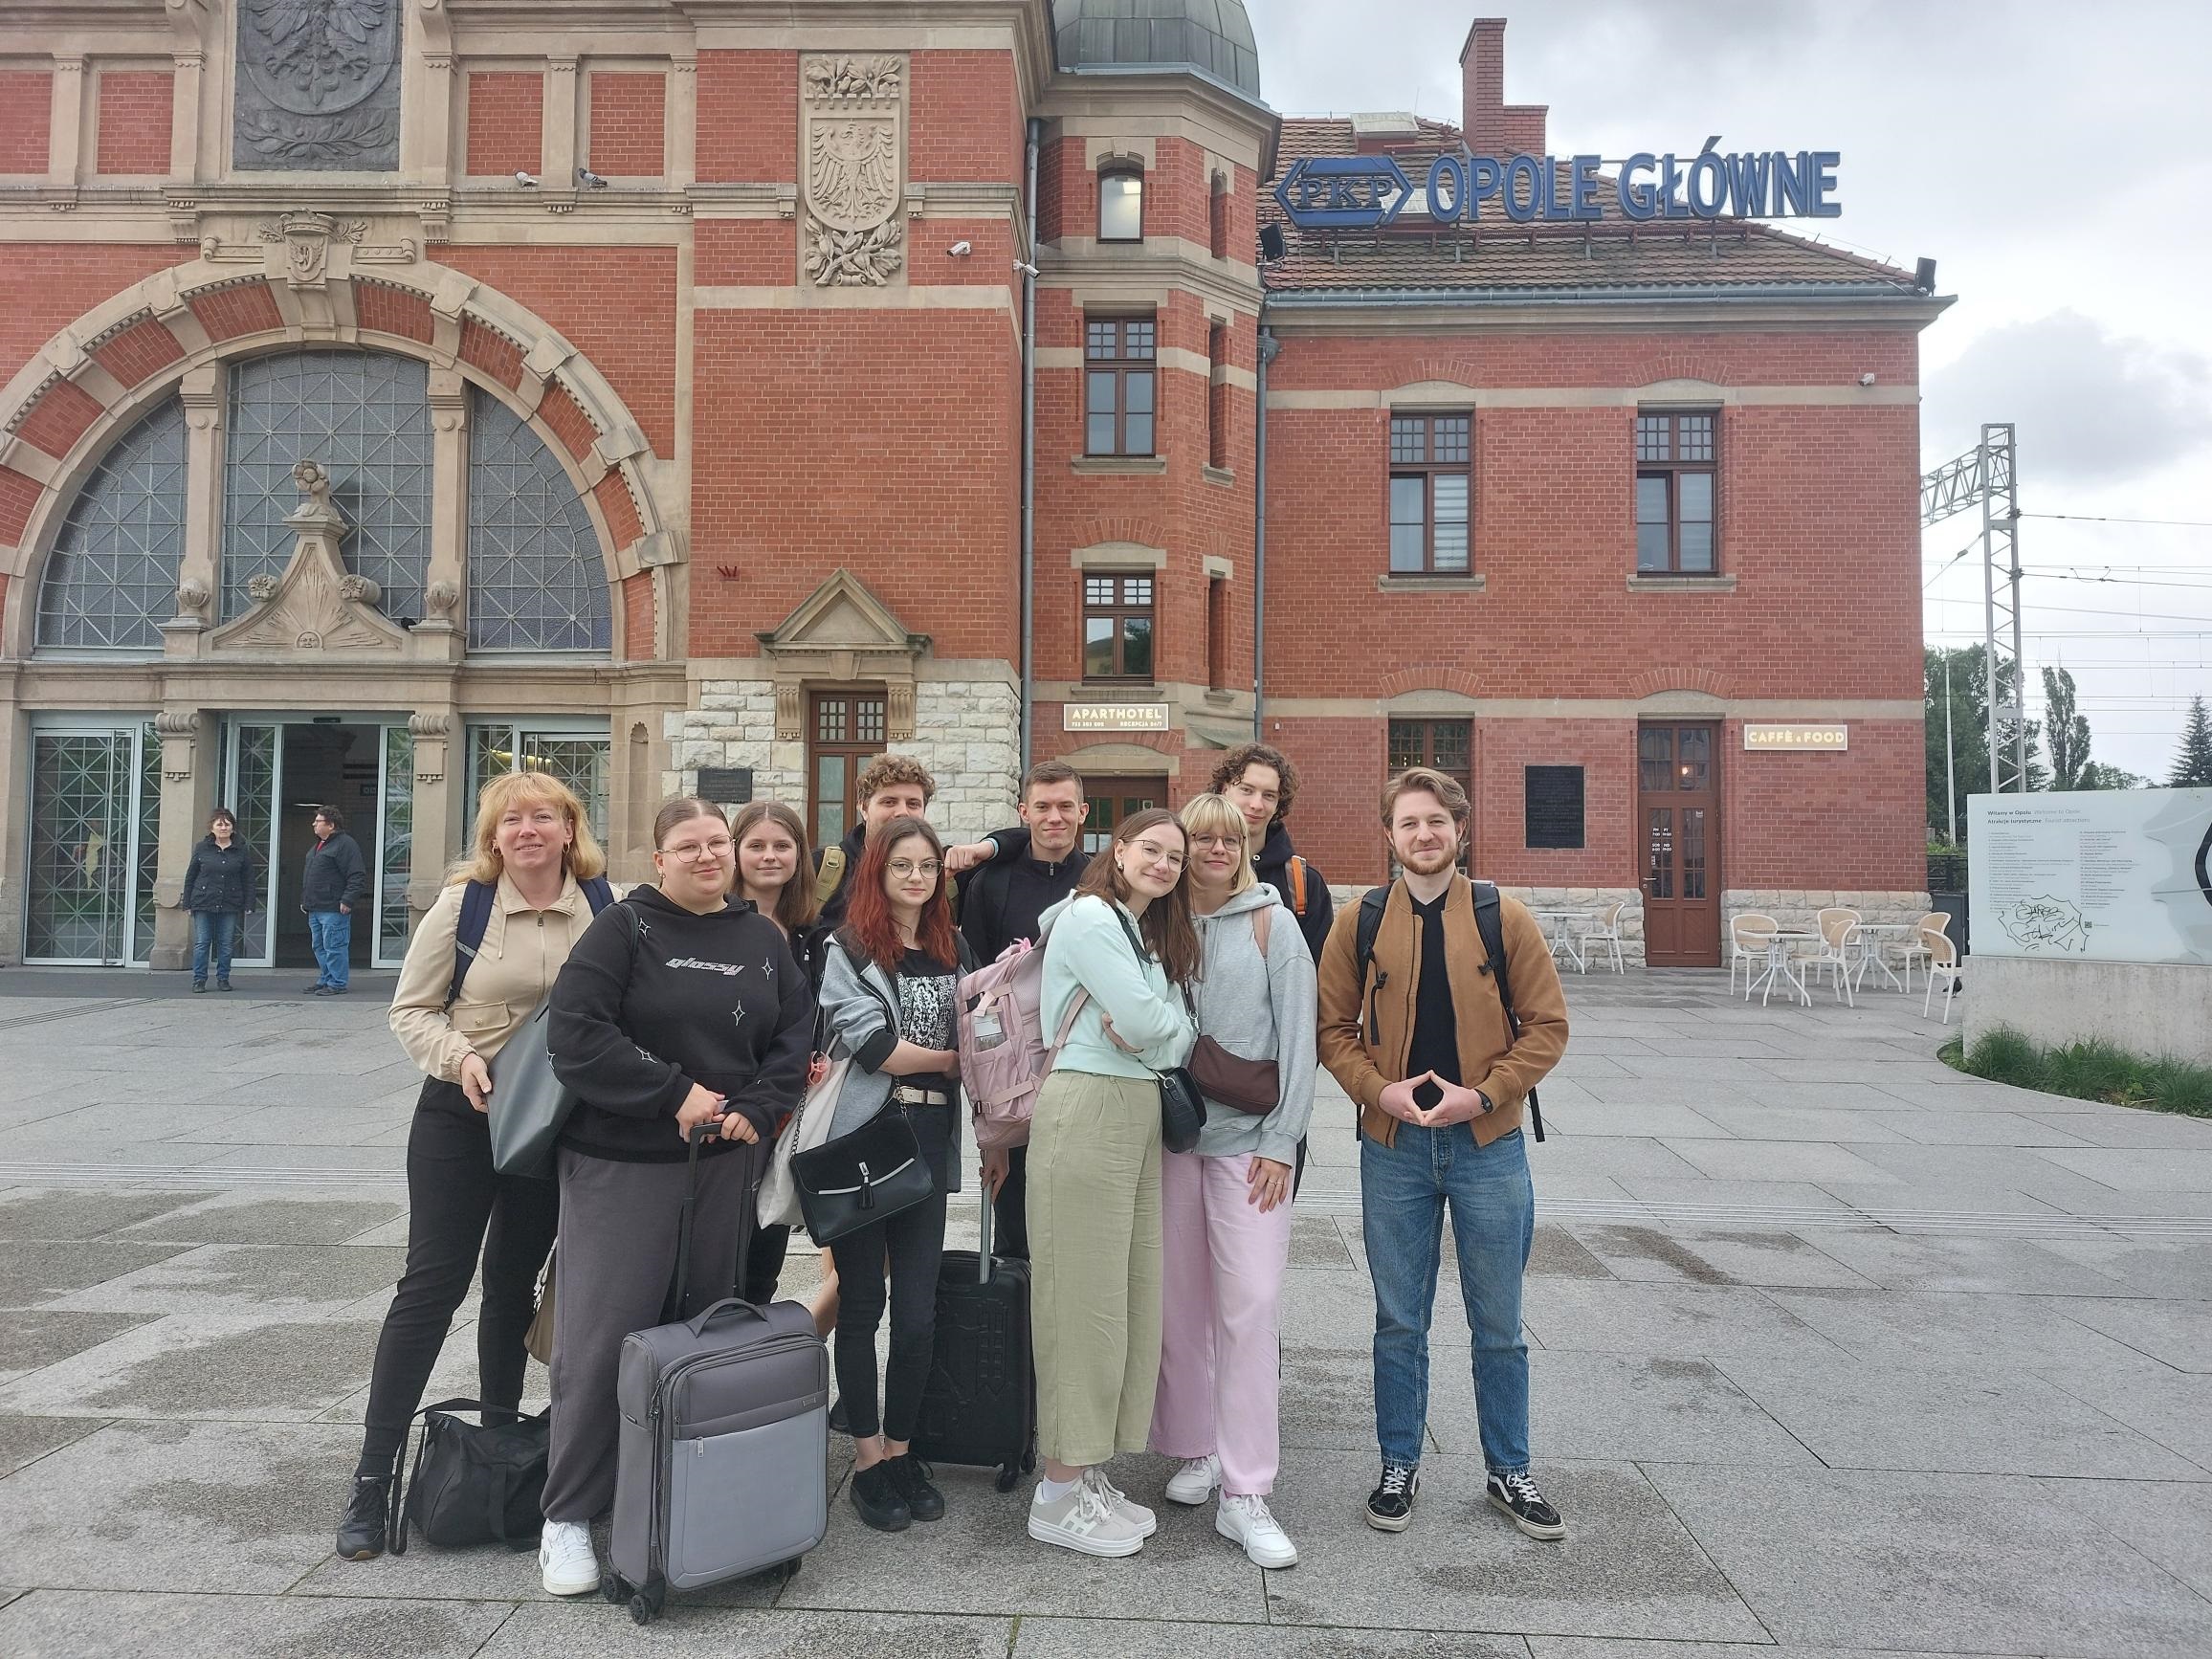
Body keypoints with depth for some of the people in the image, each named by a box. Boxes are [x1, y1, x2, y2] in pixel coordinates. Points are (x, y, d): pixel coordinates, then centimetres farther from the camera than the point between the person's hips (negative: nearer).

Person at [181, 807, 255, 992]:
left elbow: (248, 880, 7)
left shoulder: (242, 851, 5)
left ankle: (223, 979, 14)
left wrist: (248, 905, 1)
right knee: (201, 943, 1)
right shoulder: (201, 849, 5)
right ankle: (199, 980, 8)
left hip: (230, 906, 0)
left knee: (226, 945, 4)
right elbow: (190, 877, 9)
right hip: (203, 904, 0)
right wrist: (187, 903, 4)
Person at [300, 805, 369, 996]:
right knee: (319, 947, 15)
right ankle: (325, 981, 23)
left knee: (334, 947, -6)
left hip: (333, 910, -10)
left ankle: (337, 984, -1)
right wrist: (305, 899, 23)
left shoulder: (345, 844, -11)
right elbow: (307, 875, 30)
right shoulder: (318, 846, 19)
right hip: (315, 909, 10)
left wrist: (348, 900, -21)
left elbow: (358, 876, -17)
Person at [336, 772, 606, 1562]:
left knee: (513, 1284, 14)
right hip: (461, 1112, -2)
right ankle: (373, 1476, 10)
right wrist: (460, 1056, -19)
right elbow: (411, 1008, -2)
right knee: (432, 1281, 0)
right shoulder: (464, 902, -8)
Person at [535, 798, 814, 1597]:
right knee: (603, 1335, -2)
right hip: (620, 1164, -4)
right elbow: (575, 1034, -13)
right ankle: (568, 1516, 13)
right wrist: (674, 1094, -17)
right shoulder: (624, 928, -5)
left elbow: (795, 1030, 7)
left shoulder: (762, 938, 9)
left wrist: (757, 1108, -9)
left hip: (729, 1164, 4)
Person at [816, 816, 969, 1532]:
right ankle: (867, 1459, 18)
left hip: (929, 1144, 4)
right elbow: (870, 1044, -12)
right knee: (863, 1306, 7)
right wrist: (952, 1059, -5)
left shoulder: (951, 952, 14)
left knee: (918, 1313, 4)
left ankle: (901, 1450, 20)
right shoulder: (849, 947, -2)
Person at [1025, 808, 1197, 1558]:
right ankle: (1059, 1496, 8)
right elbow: (1149, 1023, -17)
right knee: (1085, 1297, -3)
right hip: (1086, 1111, -9)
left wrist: (1150, 1031, -7)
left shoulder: (1150, 935, 20)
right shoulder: (1090, 916, -9)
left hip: (1139, 1115, 9)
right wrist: (1152, 1026, 4)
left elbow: (1179, 1036, 12)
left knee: (1131, 1294, 10)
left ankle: (1090, 1474, 22)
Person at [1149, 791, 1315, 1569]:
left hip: (1248, 1139, -3)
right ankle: (1193, 1448, 27)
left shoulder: (1272, 923, 1)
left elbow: (1297, 1037, -3)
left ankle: (1245, 1494, 2)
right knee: (1178, 1299, 8)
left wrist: (1281, 1141, -8)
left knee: (1249, 1306, -5)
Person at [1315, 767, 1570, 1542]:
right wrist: (1379, 1088, -13)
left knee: (1499, 1325, 12)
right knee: (1399, 1322, 12)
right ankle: (1399, 1466, 28)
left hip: (1488, 1143, 0)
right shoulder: (1359, 924, 1)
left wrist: (1483, 1093, -13)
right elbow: (1333, 1029, 3)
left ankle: (1509, 1471, 29)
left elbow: (1547, 1026, -1)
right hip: (1393, 1145, 1)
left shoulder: (1506, 919, -2)